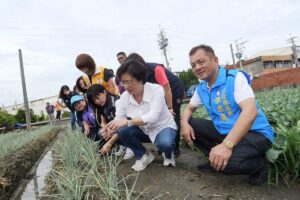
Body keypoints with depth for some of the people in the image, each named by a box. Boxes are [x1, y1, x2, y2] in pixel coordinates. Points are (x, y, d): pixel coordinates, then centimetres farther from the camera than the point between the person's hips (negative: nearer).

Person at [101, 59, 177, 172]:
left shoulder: (156, 90, -24)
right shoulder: (124, 97, -12)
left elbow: (152, 117, -36)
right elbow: (119, 124, -10)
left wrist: (127, 122, -48)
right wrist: (110, 143, -19)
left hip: (163, 127, -4)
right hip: (143, 130, 4)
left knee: (165, 143, -35)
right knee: (122, 130, -23)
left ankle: (168, 154, 4)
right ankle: (143, 155, 3)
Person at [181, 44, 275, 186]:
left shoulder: (235, 77, -18)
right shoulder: (201, 89, 4)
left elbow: (251, 111, -30)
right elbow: (189, 108, 18)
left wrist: (227, 145, -41)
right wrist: (185, 123, -8)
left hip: (255, 133, -7)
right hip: (223, 131, 7)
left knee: (226, 161, -33)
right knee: (190, 125, -4)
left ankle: (258, 164, -1)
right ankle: (214, 159, 5)